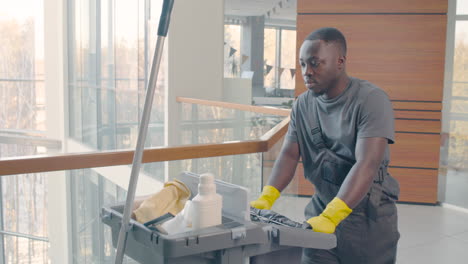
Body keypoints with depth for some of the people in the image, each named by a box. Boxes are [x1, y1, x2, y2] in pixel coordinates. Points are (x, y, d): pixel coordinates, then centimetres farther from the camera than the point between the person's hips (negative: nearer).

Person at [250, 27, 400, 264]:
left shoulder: (371, 100, -16)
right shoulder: (303, 104, 2)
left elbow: (367, 165, -26)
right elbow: (289, 155, -4)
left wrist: (331, 216, -36)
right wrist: (266, 198, -20)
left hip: (369, 217, -4)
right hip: (321, 211, 4)